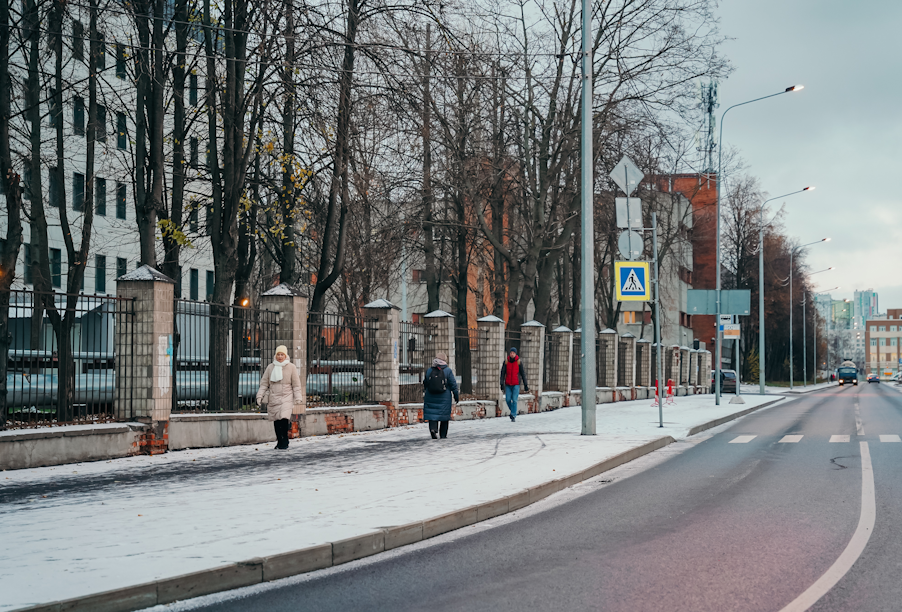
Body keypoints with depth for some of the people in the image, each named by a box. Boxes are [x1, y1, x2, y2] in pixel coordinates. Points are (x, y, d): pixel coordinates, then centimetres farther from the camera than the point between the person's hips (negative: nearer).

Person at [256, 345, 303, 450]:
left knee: (284, 419, -18)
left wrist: (298, 398, 1)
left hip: (286, 397, -3)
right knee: (276, 421, 5)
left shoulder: (291, 367, 4)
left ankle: (285, 442, -7)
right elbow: (264, 383, 12)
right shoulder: (270, 367, 9)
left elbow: (296, 384, 6)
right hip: (273, 397, 3)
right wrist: (260, 396, 3)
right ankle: (280, 441, 19)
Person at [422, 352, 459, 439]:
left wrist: (424, 394, 25)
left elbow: (425, 385, 11)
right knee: (444, 415, 8)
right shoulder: (448, 371, -6)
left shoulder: (429, 371, 2)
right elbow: (453, 385, -5)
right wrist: (456, 396, 2)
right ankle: (443, 434, 11)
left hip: (431, 397, 1)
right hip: (444, 399, -1)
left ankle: (433, 429, -22)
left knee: (432, 415, 2)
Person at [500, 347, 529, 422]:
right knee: (508, 400, -1)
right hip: (508, 384, 2)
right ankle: (513, 411, 24)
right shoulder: (506, 362, 1)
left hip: (516, 384, -2)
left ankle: (513, 416, -6)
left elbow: (523, 374, 1)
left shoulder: (519, 362, -3)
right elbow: (502, 373, 0)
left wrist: (525, 385, 1)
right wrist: (502, 384, -8)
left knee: (514, 400, -10)